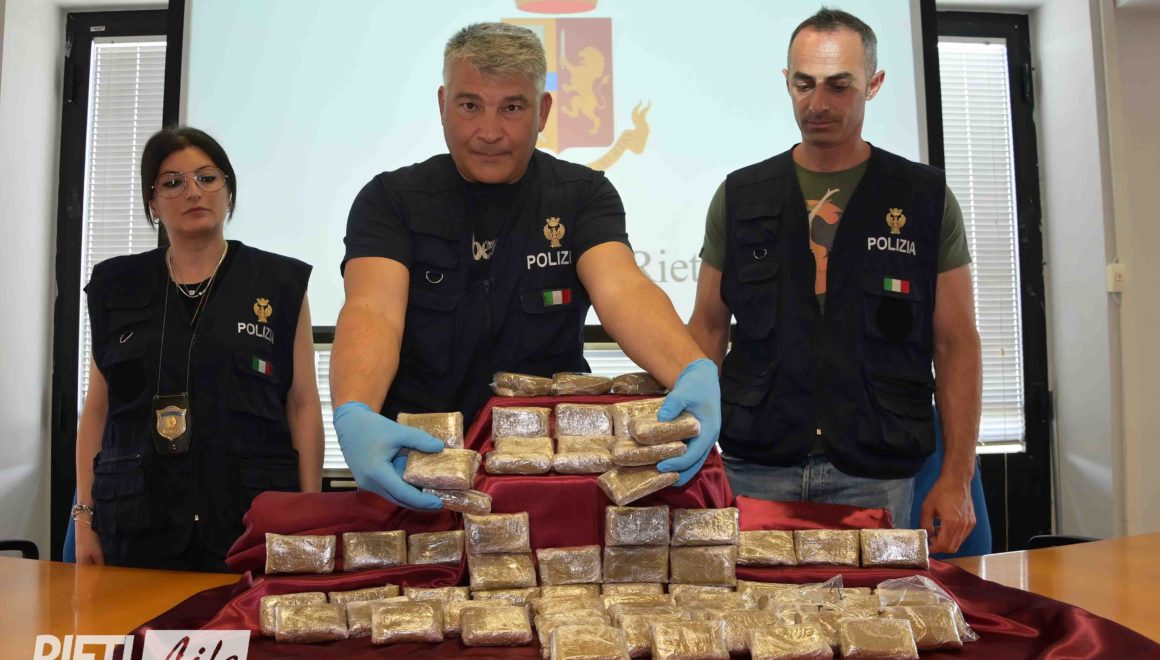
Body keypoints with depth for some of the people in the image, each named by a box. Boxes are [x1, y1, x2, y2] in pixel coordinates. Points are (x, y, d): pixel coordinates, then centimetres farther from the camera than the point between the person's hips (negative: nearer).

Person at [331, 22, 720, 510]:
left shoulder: (583, 195, 3)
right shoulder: (391, 199, 0)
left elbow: (622, 291, -14)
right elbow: (373, 311, -16)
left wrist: (694, 372, -35)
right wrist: (353, 415, -38)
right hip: (420, 456, 0)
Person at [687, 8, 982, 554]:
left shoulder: (925, 198, 3)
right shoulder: (739, 197, 6)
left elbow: (955, 343, 4)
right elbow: (708, 326, 9)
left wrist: (956, 476, -3)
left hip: (875, 478, 0)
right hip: (755, 469, 1)